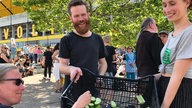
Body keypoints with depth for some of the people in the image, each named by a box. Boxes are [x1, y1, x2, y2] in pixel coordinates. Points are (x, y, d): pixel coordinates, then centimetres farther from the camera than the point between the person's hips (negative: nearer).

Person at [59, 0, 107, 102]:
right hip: (72, 93, -3)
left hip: (94, 92, 3)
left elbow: (103, 62, 15)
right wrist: (71, 69, -30)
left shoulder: (98, 39, 7)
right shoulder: (66, 40, -4)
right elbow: (62, 65, -7)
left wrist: (100, 77, -5)